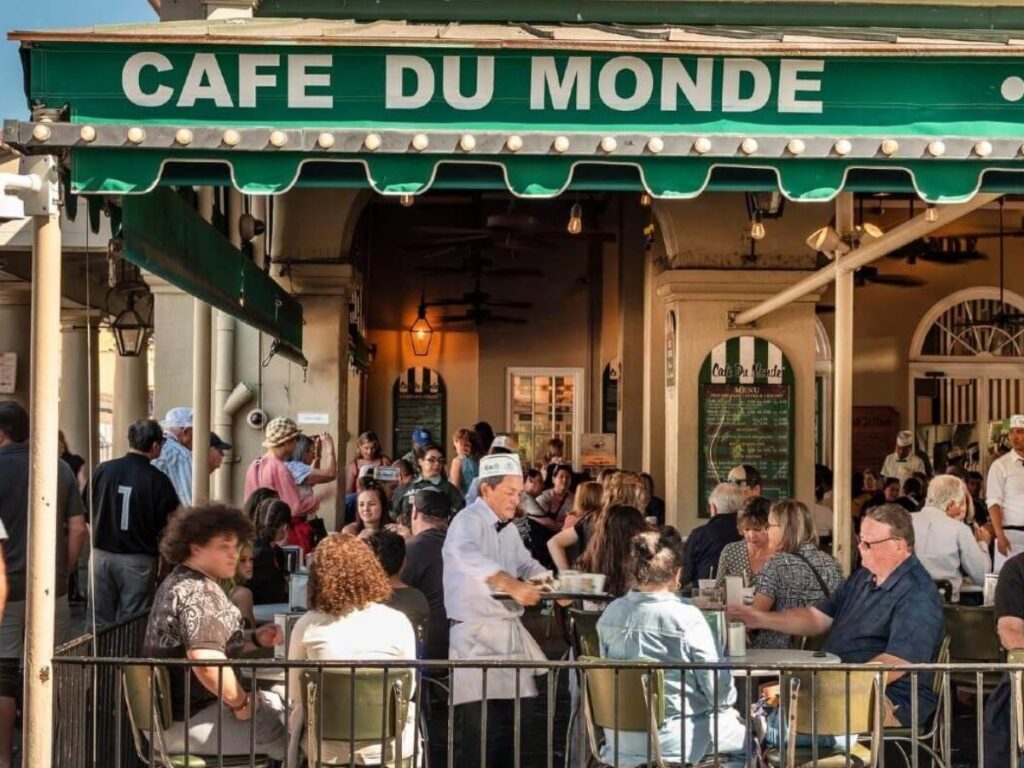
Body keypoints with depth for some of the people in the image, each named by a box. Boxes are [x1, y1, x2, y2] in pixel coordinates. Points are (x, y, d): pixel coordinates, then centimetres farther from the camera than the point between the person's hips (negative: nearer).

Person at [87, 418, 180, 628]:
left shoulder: (103, 470, -3)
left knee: (98, 624, 11)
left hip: (102, 554, 3)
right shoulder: (158, 480, -13)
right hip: (138, 560, -3)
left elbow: (90, 510, 8)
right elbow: (167, 526, -9)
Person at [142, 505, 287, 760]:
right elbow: (206, 660, -34)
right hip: (187, 721, -11)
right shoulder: (201, 593, -20)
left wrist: (255, 639, 9)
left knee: (277, 703, 24)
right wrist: (240, 703, -19)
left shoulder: (177, 582, 14)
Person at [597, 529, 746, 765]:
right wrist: (726, 705, 8)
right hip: (674, 740, -6)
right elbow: (716, 685, -14)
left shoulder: (610, 613, -4)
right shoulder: (687, 618, -19)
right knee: (746, 727, 20)